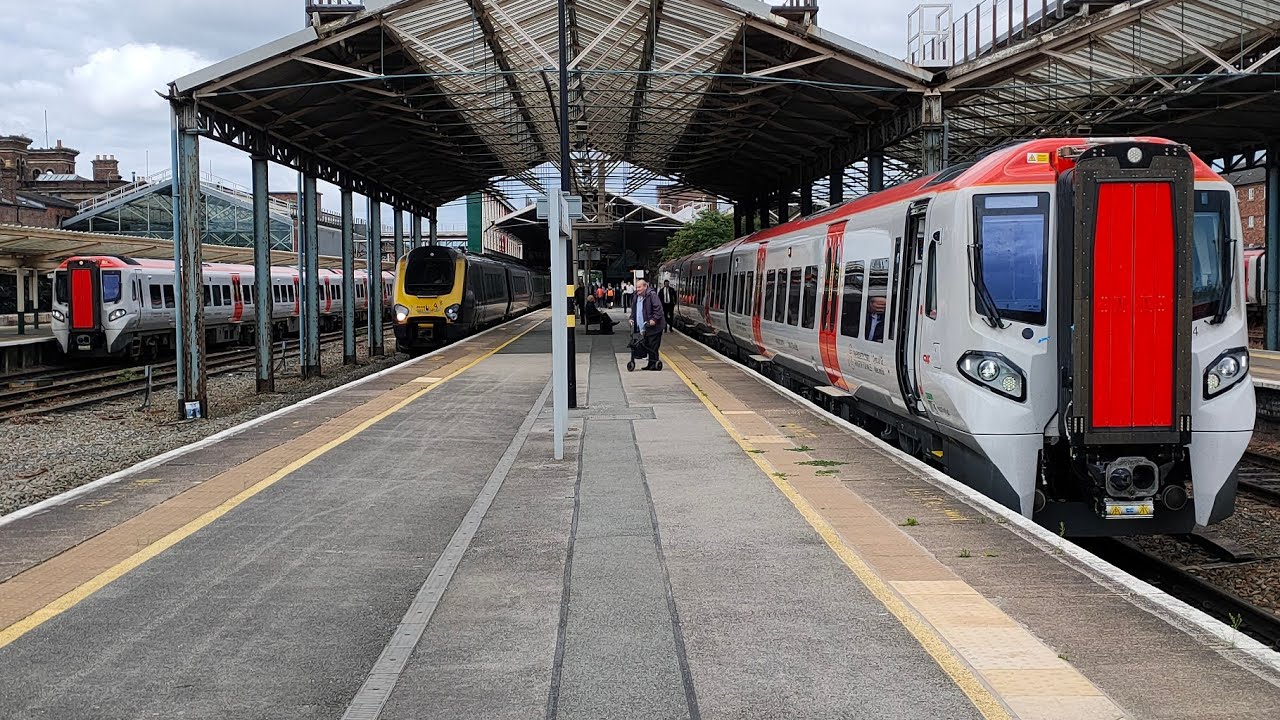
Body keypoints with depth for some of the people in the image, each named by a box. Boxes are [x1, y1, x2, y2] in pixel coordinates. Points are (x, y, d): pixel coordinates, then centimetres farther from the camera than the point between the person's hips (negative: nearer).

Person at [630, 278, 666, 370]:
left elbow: (658, 308, -20)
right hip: (644, 328, 9)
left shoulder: (652, 295, -15)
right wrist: (632, 318, 11)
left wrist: (654, 319, -24)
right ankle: (650, 364, 19)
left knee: (653, 346, -7)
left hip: (654, 326, -9)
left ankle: (654, 364, -1)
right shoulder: (637, 296, 13)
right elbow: (634, 309, 24)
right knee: (647, 346, 12)